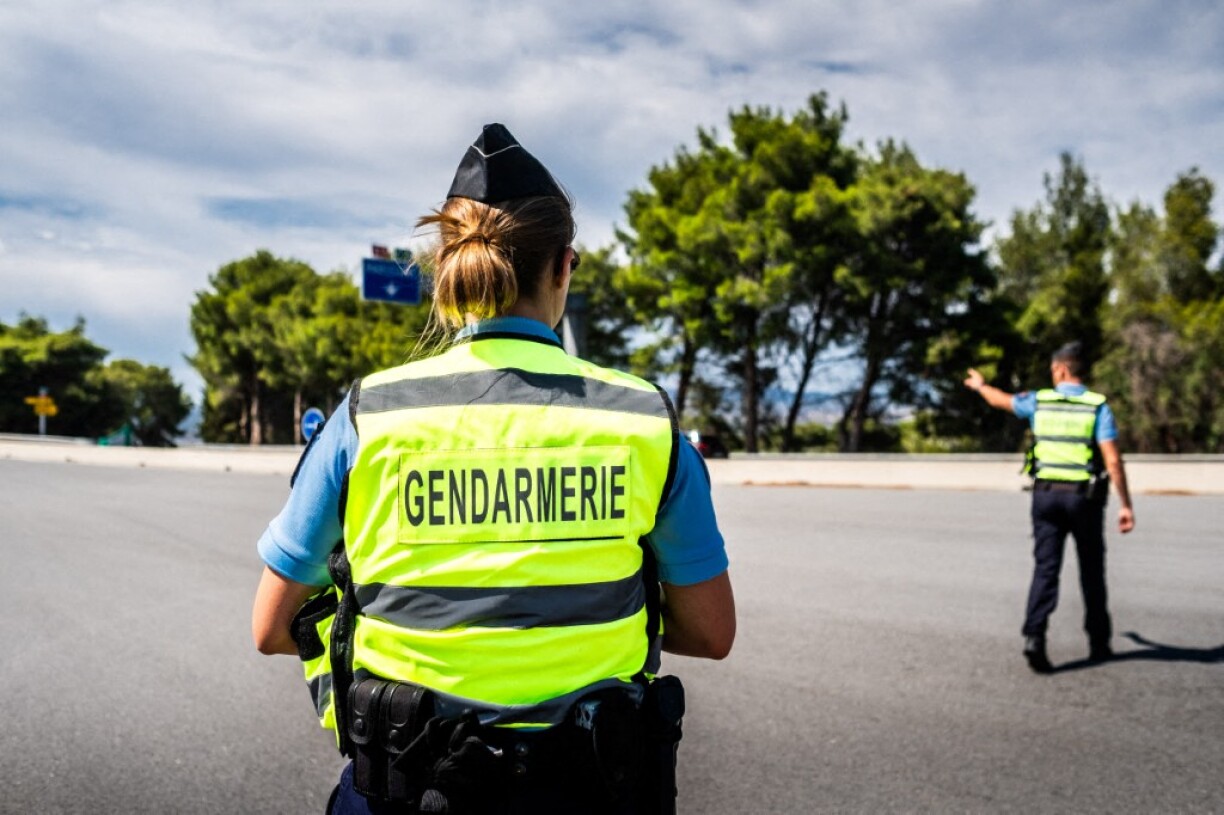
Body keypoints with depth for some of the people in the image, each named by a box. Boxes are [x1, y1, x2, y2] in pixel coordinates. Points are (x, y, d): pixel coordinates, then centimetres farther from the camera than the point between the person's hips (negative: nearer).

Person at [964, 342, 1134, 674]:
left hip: (1046, 494, 1)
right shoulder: (1098, 406, -5)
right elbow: (1113, 461, -12)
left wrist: (980, 385, 44)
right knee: (1091, 571, 13)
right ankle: (1099, 643, 24)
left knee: (1045, 569, 1)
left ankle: (1034, 636, -14)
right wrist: (1126, 505, -7)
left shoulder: (1039, 401, 2)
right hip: (1085, 497, -1)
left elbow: (1001, 400, 22)